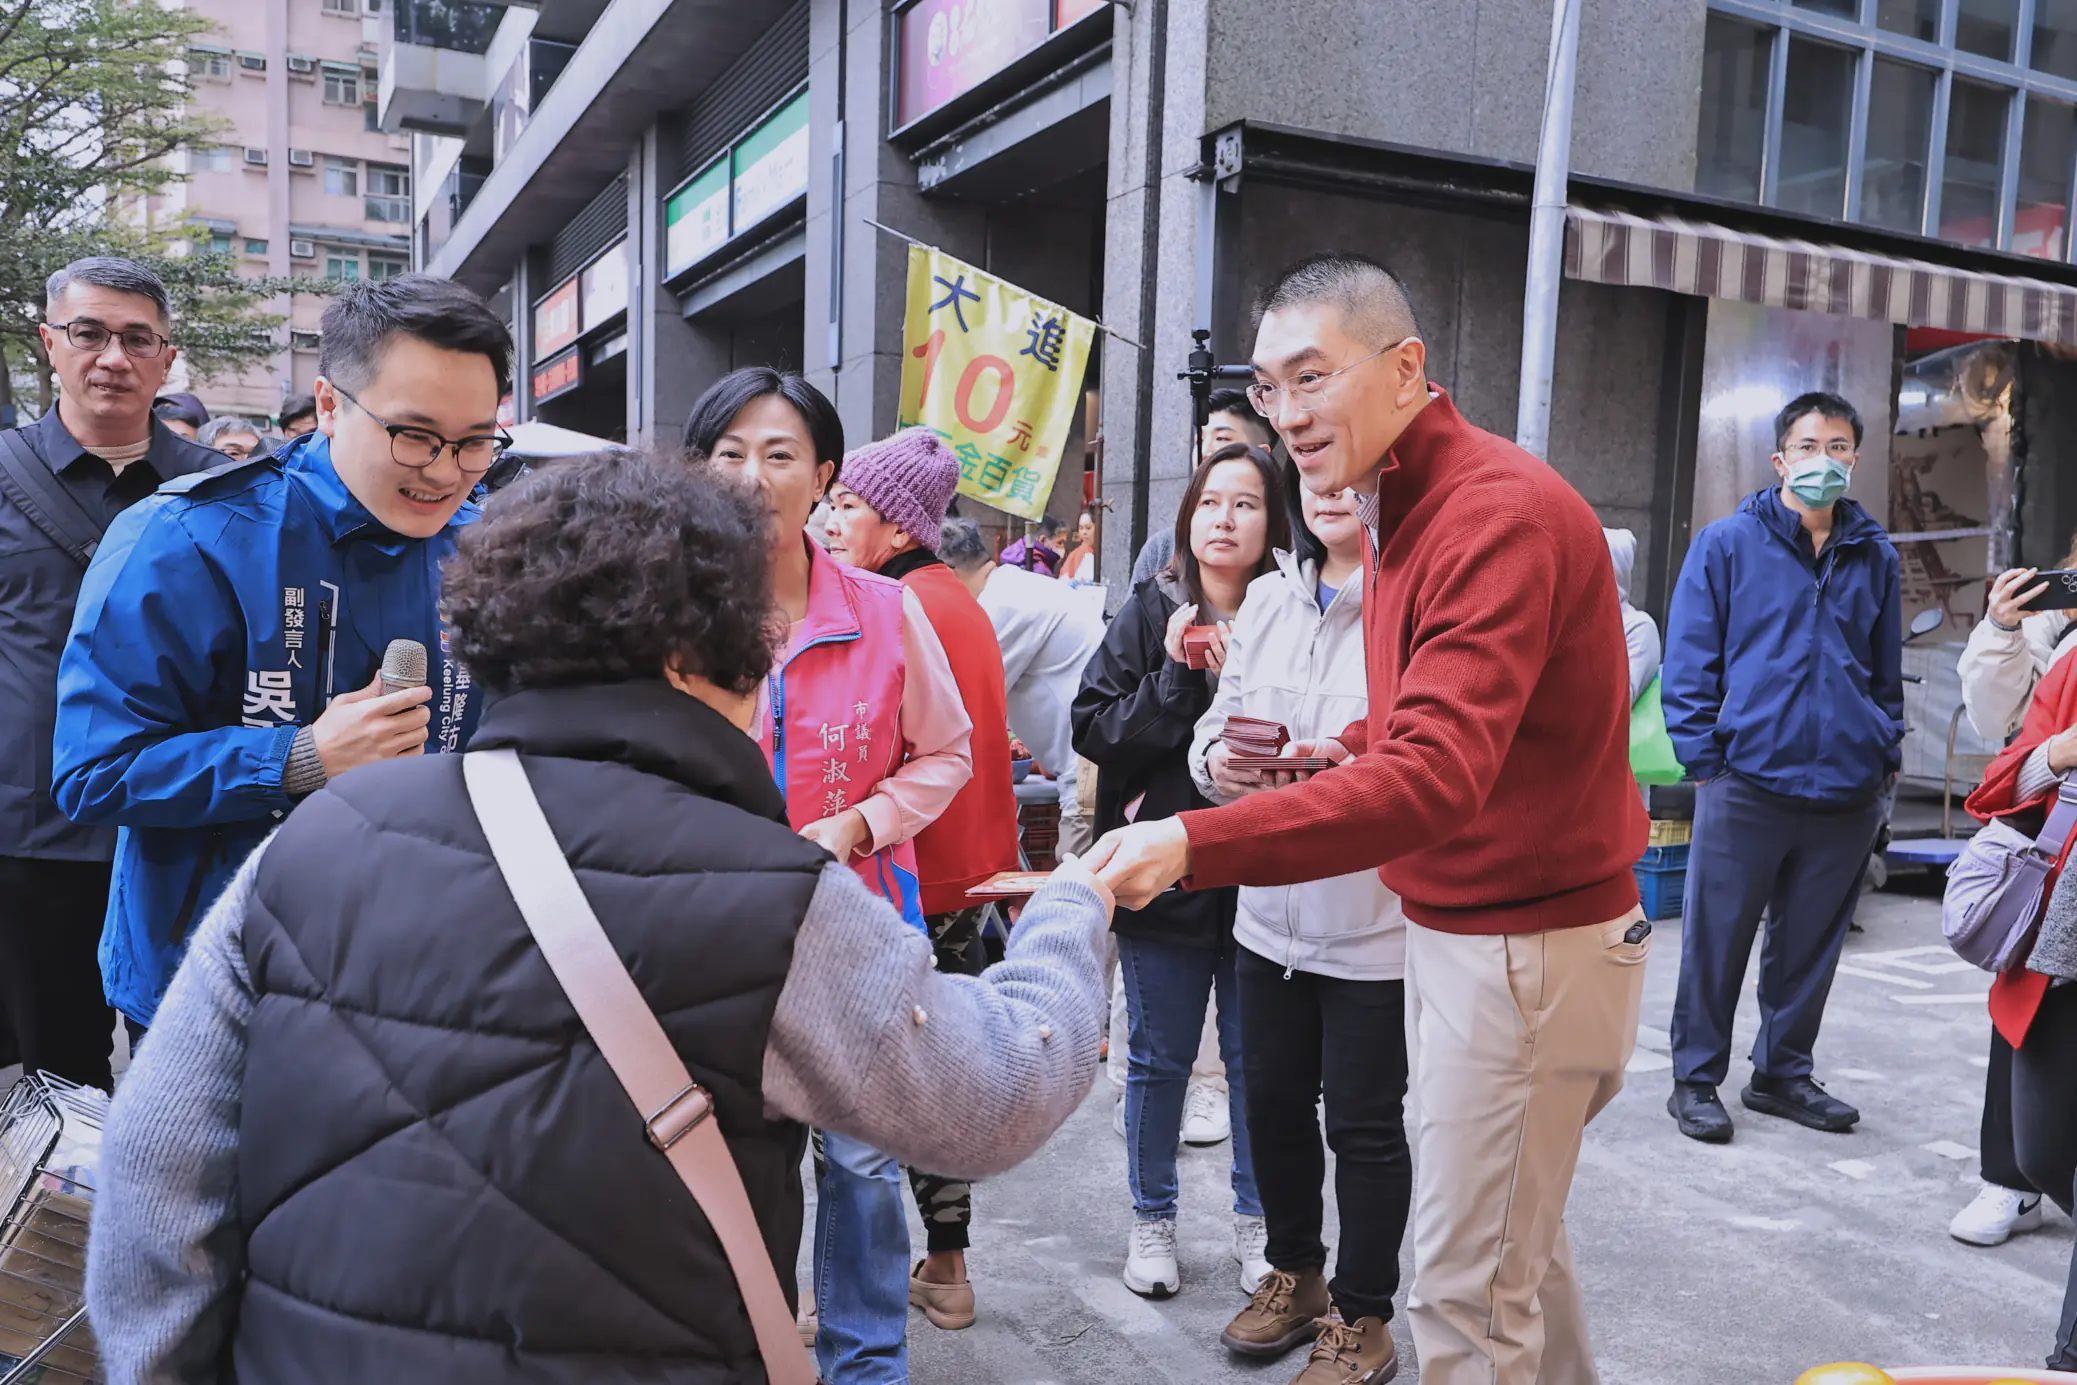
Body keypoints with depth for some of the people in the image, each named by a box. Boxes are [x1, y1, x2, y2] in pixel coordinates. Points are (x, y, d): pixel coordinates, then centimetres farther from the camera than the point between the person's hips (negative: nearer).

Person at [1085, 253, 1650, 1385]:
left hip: (1531, 941, -9)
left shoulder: (1500, 513, -22)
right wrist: (1356, 745, 3)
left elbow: (1435, 780, -34)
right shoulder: (1396, 507, 10)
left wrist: (1192, 844, -41)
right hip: (1450, 923, 10)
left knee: (1464, 1293, 2)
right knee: (1513, 1235, 23)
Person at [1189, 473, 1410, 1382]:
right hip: (1271, 911, 6)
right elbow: (1218, 722, 10)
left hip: (1377, 925, -5)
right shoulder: (1266, 599, 8)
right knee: (1274, 1102, 18)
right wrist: (1217, 761, -11)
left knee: (1364, 1125, 9)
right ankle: (1294, 1272, 41)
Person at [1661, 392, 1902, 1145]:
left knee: (1809, 947, 14)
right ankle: (1696, 1079, 16)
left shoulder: (1875, 555, 11)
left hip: (1847, 794, 4)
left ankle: (1783, 1072, 30)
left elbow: (1888, 671, 19)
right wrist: (1704, 763, -8)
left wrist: (1885, 758, 9)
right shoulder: (1727, 544, -1)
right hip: (1747, 787, -4)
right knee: (1716, 941, 2)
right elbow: (1688, 664, -3)